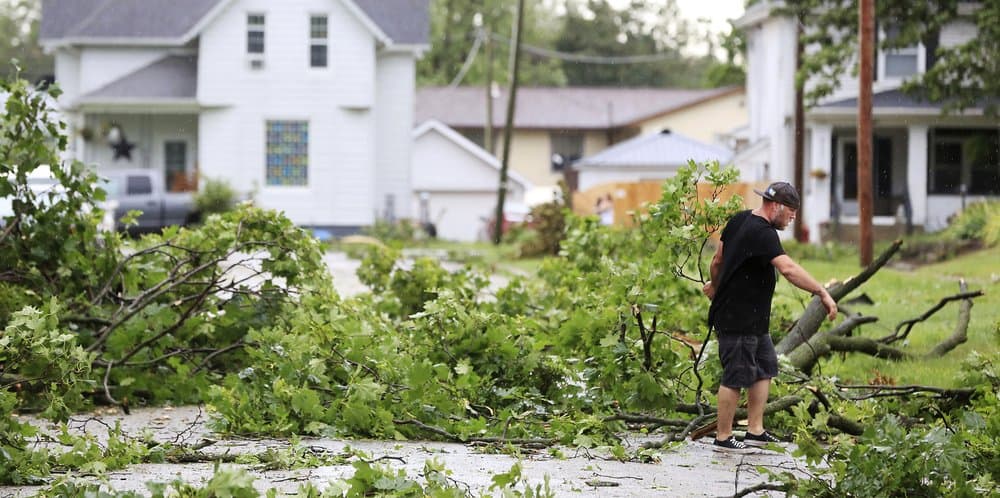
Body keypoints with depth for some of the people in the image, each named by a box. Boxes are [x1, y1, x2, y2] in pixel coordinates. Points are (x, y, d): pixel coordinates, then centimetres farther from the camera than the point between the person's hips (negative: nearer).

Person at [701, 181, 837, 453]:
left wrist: (715, 284, 38)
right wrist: (822, 292, -38)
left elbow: (718, 259, 21)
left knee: (765, 368, 15)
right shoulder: (761, 234, -22)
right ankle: (723, 438, 7)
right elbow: (788, 268, -35)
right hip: (738, 320, -11)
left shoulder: (739, 220, 8)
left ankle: (755, 431, 18)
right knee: (736, 378, -2)